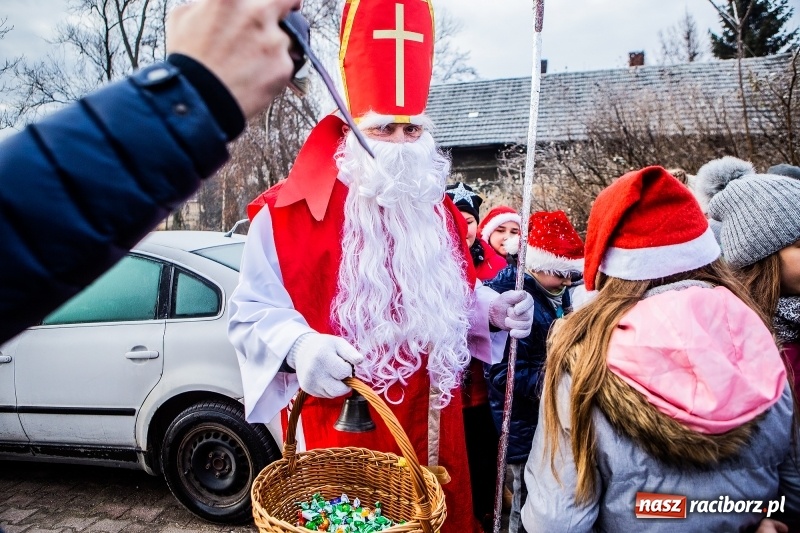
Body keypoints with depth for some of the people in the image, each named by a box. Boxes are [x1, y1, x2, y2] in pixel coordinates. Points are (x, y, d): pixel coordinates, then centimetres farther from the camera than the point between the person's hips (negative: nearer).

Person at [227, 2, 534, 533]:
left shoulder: (439, 212, 10)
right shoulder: (290, 212, -9)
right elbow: (253, 312, -10)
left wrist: (492, 308, 2)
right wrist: (299, 346, -29)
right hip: (342, 422, -5)